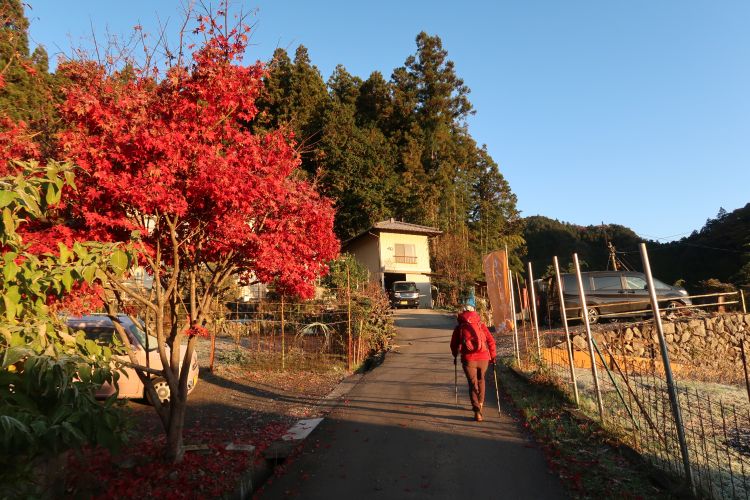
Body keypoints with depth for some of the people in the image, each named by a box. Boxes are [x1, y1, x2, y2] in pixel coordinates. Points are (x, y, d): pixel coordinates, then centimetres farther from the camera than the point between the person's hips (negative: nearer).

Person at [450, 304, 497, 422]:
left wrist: (455, 356, 23)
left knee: (473, 384, 5)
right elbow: (491, 341, 3)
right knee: (481, 380, 25)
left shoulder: (459, 327, 5)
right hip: (483, 358, 2)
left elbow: (454, 344, 7)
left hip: (468, 359, -2)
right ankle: (480, 404, 35)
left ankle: (477, 411, -7)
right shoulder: (481, 324, 8)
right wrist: (493, 356, 11)